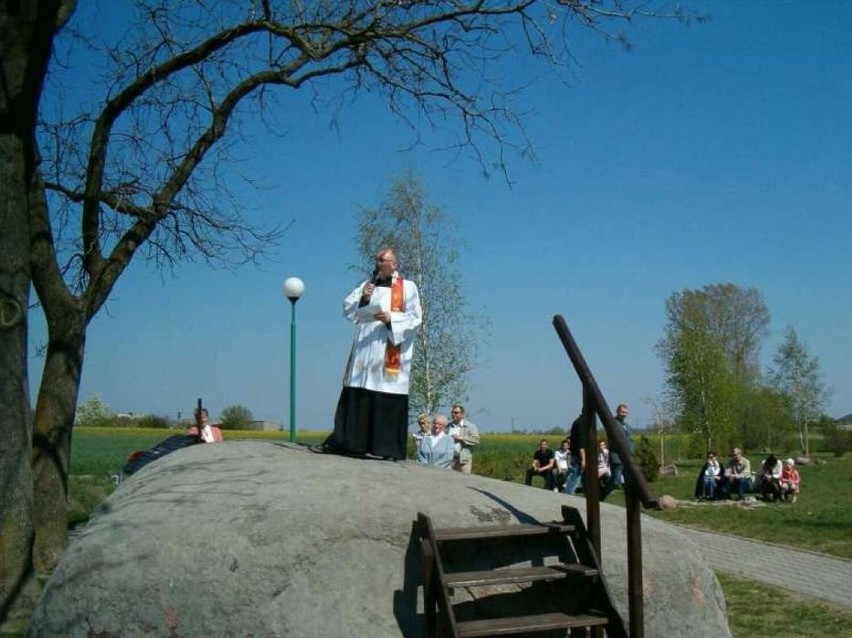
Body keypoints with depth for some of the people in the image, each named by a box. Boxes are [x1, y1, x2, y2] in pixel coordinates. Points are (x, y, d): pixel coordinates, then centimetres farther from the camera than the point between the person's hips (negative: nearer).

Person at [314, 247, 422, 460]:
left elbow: (415, 317, -1)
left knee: (388, 399, -7)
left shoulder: (407, 287, 6)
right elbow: (347, 309, 12)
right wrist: (362, 297, -6)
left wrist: (391, 318, -16)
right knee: (356, 395, 0)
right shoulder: (367, 285, 20)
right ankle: (341, 441, 2)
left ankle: (387, 448, -3)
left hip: (391, 352, -4)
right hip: (365, 349, 4)